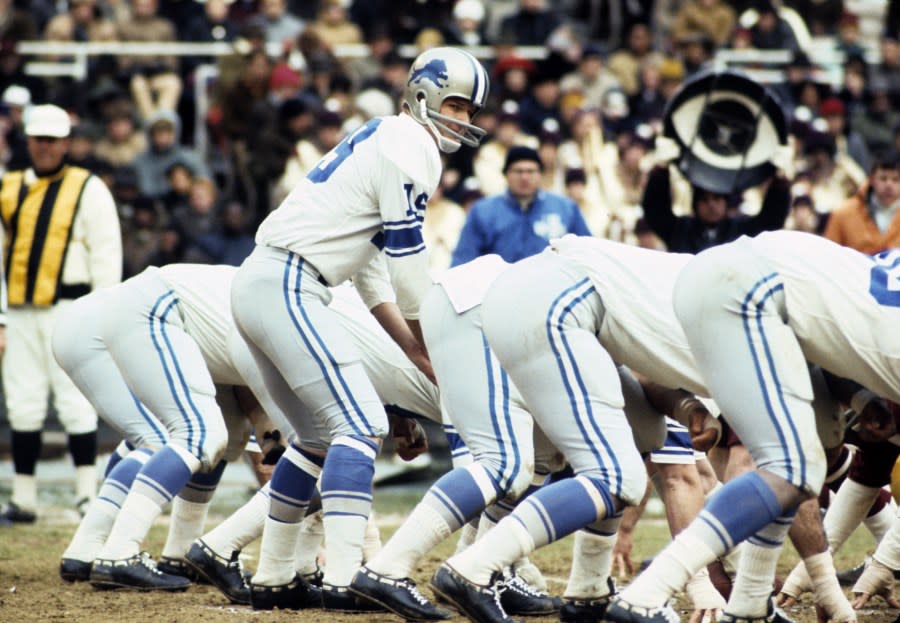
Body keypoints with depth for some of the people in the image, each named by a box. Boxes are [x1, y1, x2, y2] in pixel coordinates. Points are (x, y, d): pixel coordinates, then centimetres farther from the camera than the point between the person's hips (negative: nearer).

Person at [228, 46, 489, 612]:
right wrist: (433, 341, 6)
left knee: (321, 433, 17)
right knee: (360, 425, -14)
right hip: (289, 287, -10)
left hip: (257, 287, 10)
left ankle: (272, 577, 19)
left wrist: (419, 352, 17)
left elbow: (374, 265, 22)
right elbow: (407, 258, -7)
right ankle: (345, 578, -24)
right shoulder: (411, 146, -7)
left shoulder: (379, 142, 24)